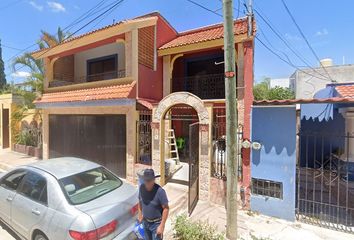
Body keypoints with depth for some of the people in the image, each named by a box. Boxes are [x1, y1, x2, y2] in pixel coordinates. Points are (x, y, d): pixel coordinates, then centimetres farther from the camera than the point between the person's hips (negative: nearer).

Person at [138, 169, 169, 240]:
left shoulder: (159, 191, -30)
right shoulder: (141, 188, -14)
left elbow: (166, 208, -22)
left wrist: (162, 226, -20)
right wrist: (140, 215, 9)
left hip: (156, 223, -5)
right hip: (145, 222, 5)